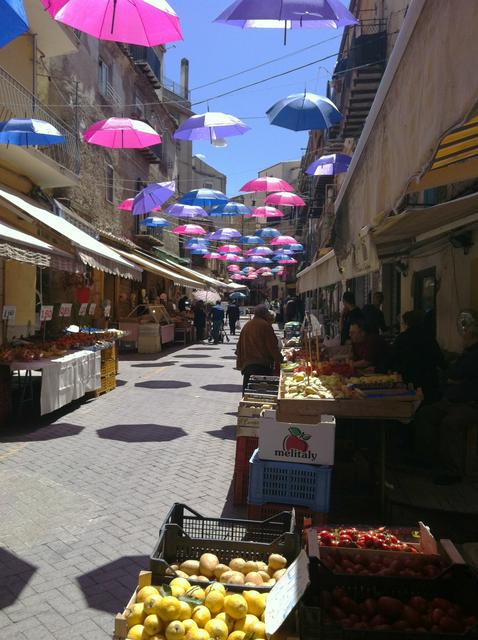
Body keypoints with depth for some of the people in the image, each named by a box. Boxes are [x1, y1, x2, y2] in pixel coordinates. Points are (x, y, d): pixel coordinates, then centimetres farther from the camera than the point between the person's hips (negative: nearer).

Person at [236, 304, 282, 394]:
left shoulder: (246, 326, 13)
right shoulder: (265, 325, -6)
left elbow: (240, 346, 18)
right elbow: (273, 346, -6)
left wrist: (240, 364, 24)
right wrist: (278, 359, 6)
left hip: (247, 364, 6)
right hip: (263, 364, -6)